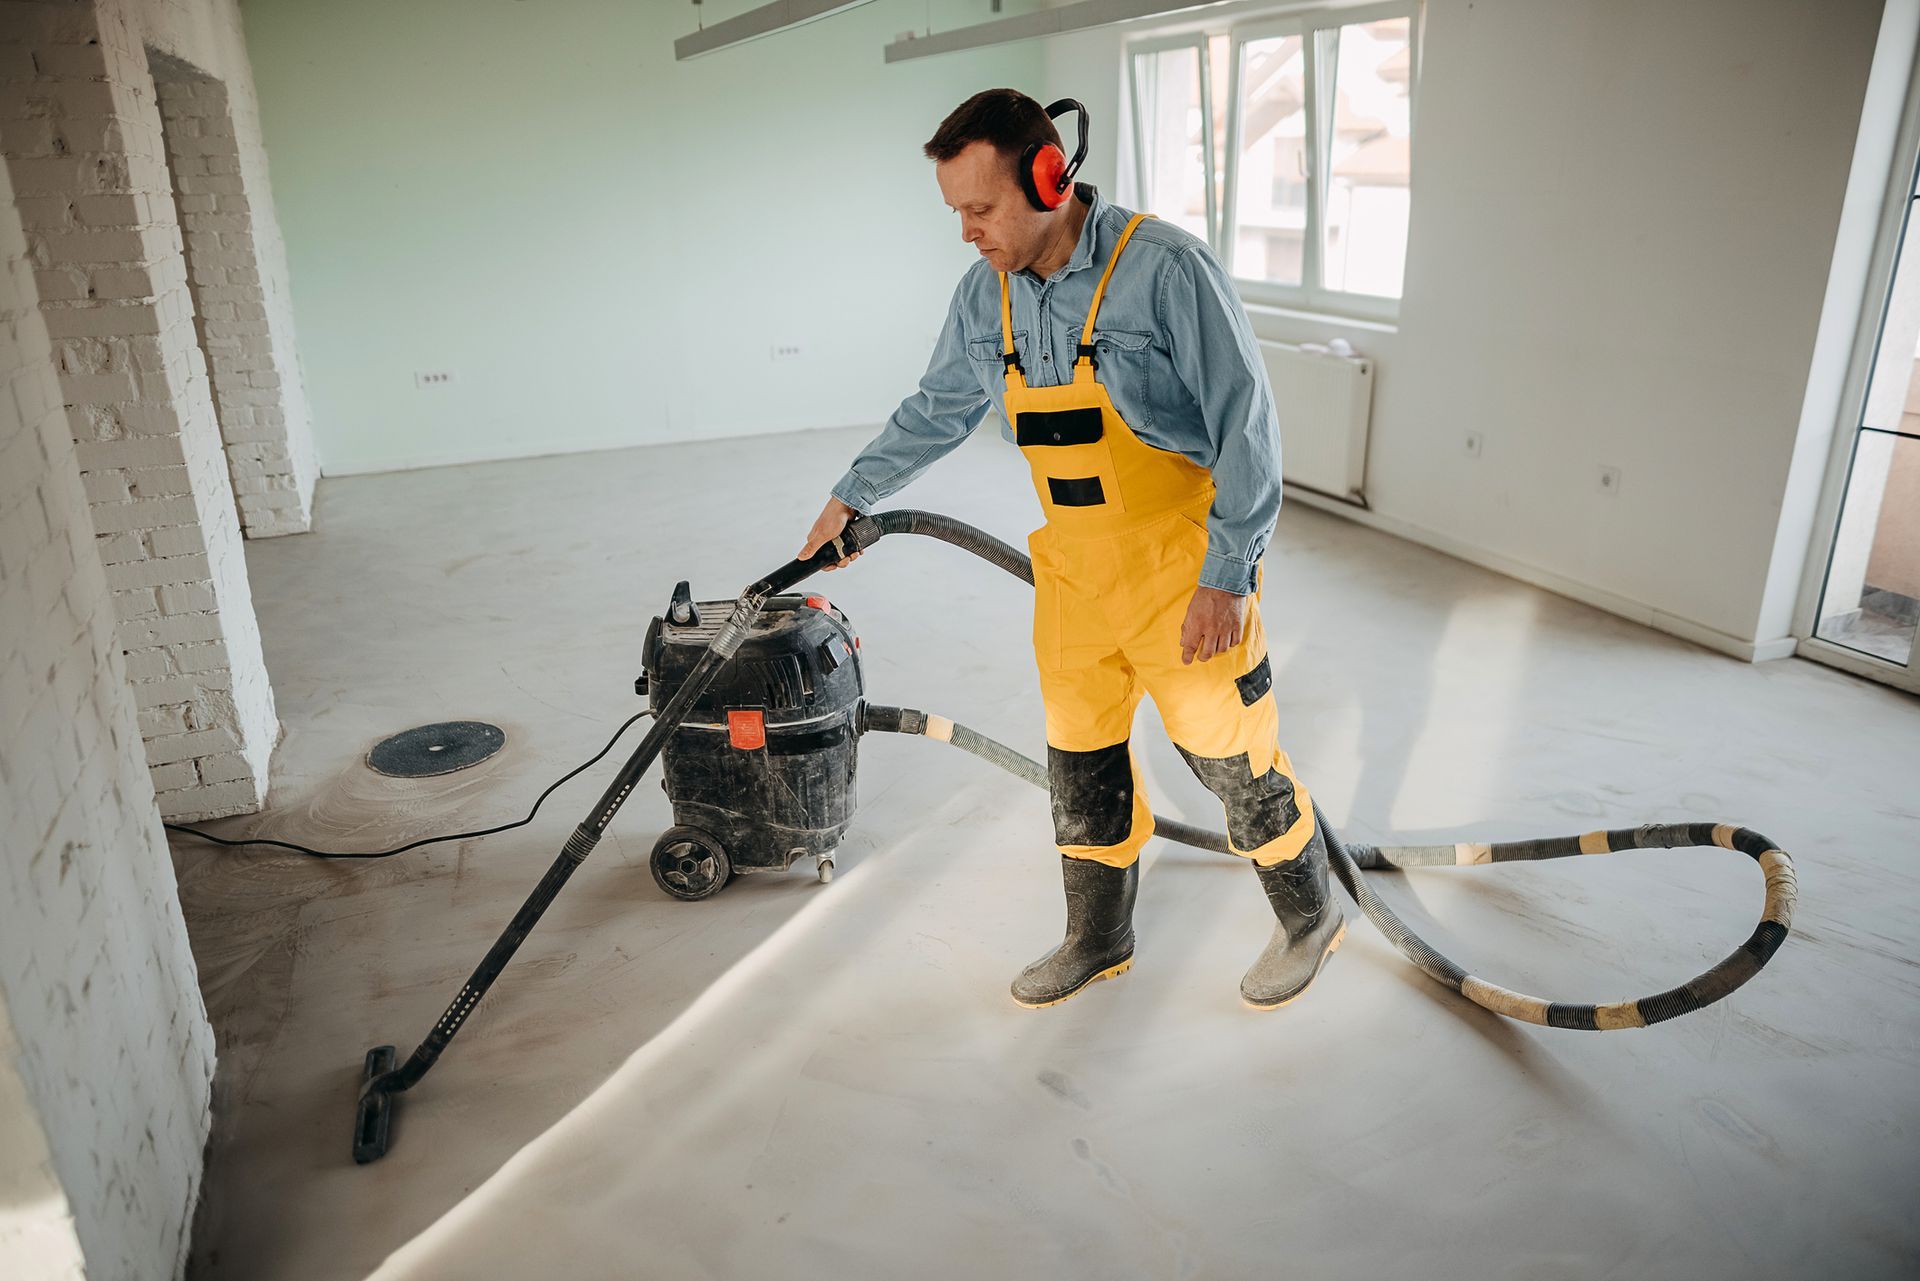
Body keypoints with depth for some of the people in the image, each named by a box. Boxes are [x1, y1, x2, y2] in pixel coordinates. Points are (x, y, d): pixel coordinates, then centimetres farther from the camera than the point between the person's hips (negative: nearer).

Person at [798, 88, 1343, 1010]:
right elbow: (936, 411, 18)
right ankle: (1098, 940, 35)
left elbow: (1247, 428, -17)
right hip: (1072, 570, 6)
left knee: (1230, 757, 5)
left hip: (1180, 565, -6)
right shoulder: (983, 294, 2)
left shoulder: (1165, 268, -18)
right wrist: (851, 497, 26)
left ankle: (1309, 917, 32)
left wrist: (1227, 579, -20)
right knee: (1081, 763, 14)